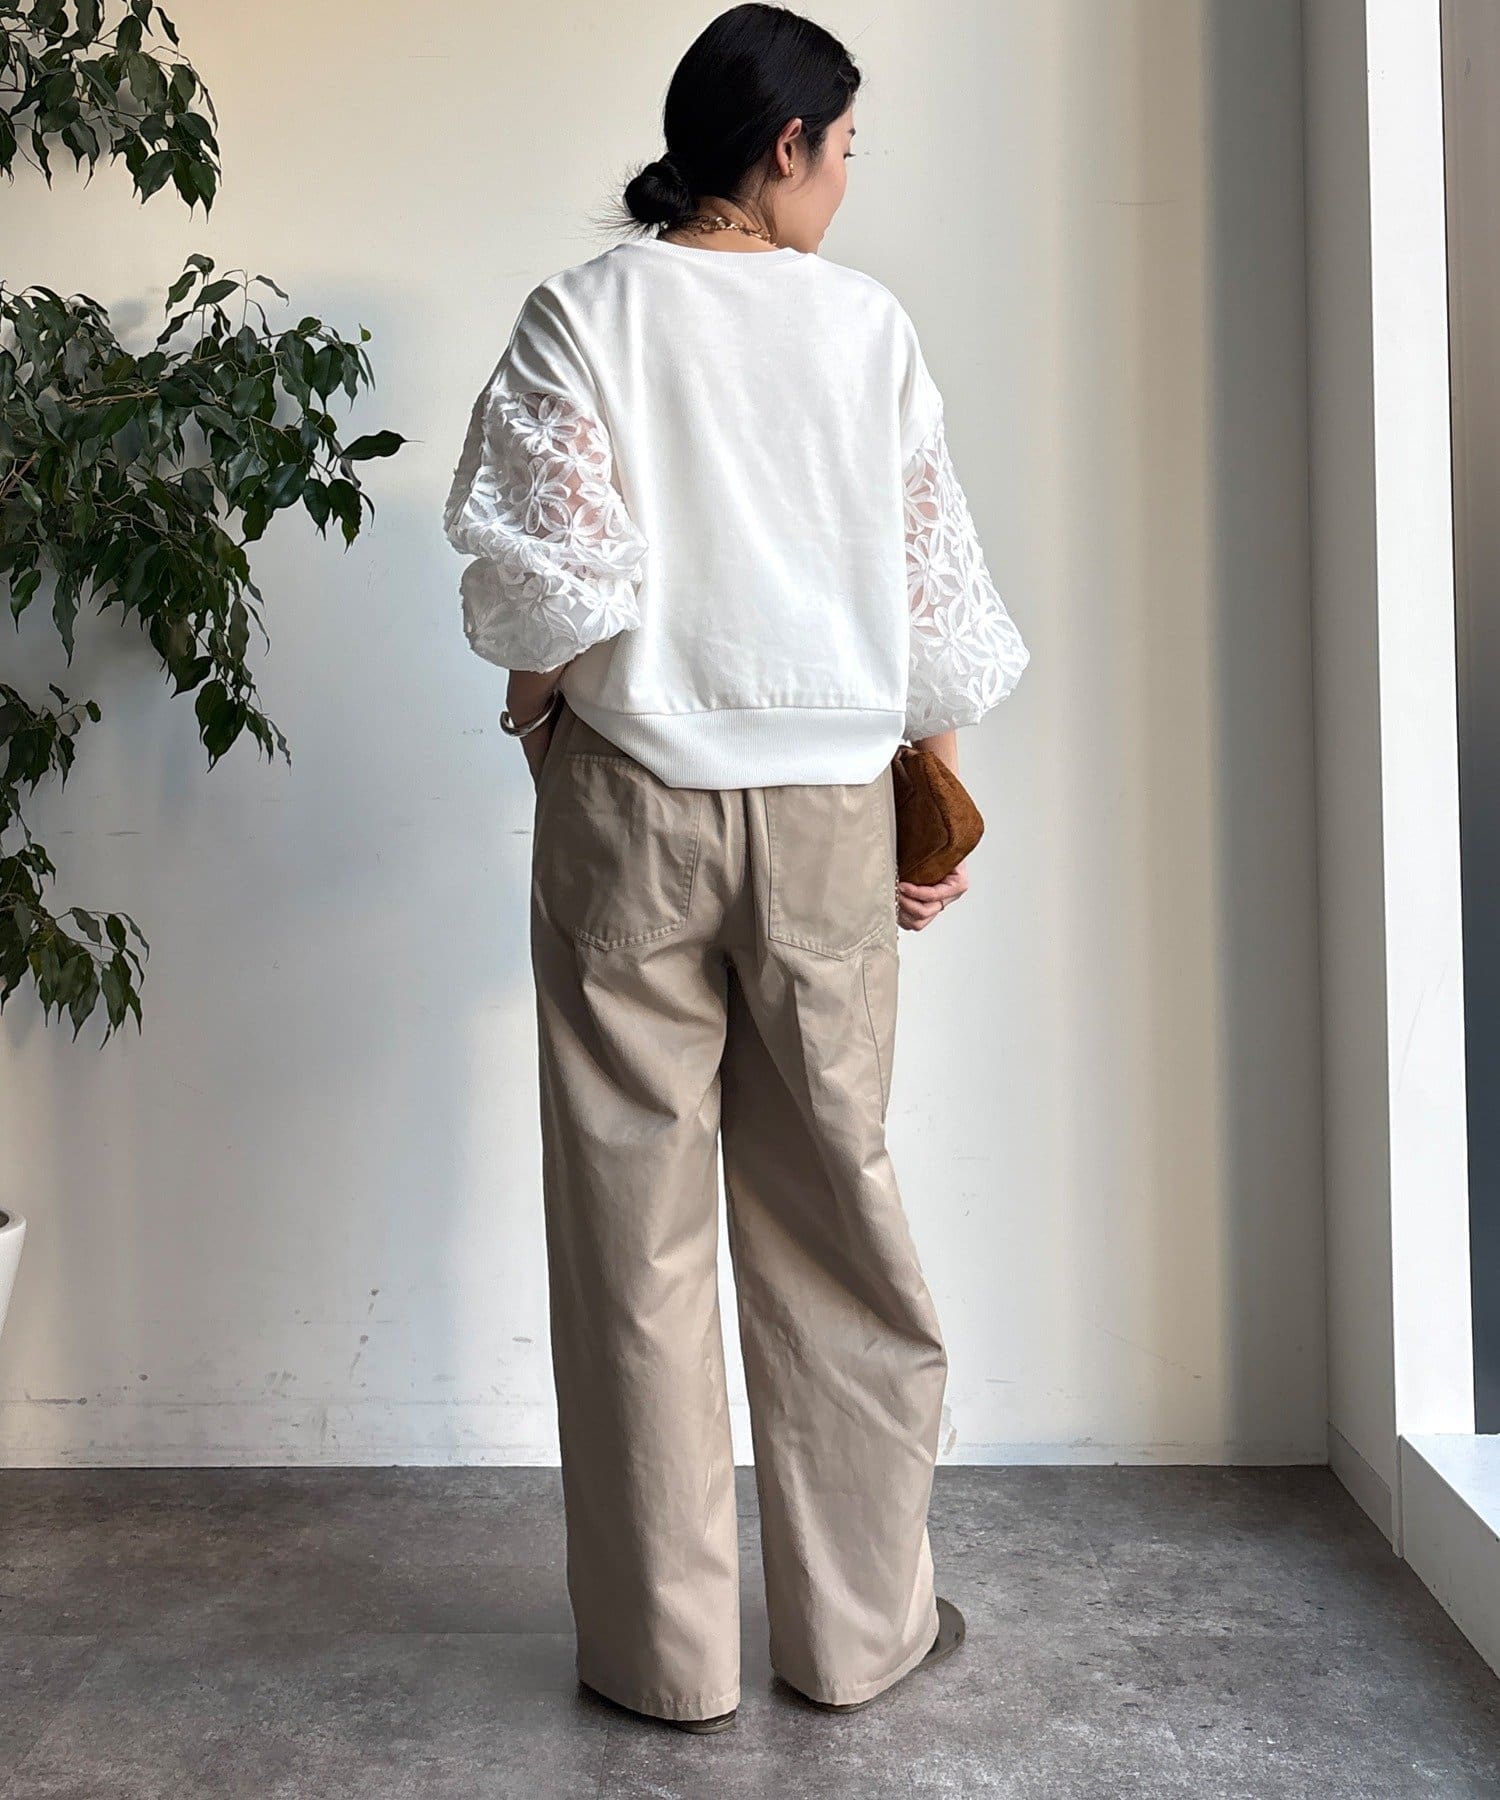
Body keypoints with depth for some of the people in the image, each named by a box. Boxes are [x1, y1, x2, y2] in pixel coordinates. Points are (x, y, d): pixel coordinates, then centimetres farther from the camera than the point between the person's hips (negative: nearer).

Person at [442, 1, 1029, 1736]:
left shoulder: (586, 310, -2)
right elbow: (935, 591, 4)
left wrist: (534, 703, 7)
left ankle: (667, 1644, 17)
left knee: (638, 1220, 6)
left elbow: (552, 577, -13)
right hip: (827, 811, 2)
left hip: (630, 803, -1)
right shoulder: (866, 321, 3)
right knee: (836, 1208, 11)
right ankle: (859, 1621, 23)